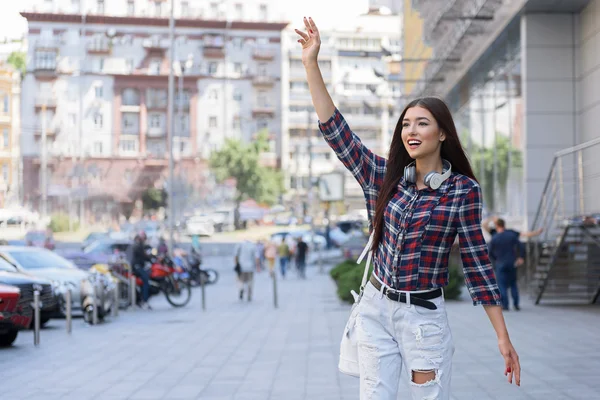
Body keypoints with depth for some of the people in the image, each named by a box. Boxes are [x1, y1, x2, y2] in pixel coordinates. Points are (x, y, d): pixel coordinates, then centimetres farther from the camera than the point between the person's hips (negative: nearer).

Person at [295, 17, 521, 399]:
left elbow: (477, 260, -4)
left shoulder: (463, 190, -6)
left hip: (424, 315, -3)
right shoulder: (385, 177, 3)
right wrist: (311, 62, -5)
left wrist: (504, 338, -5)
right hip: (376, 309, 4)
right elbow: (336, 130, -1)